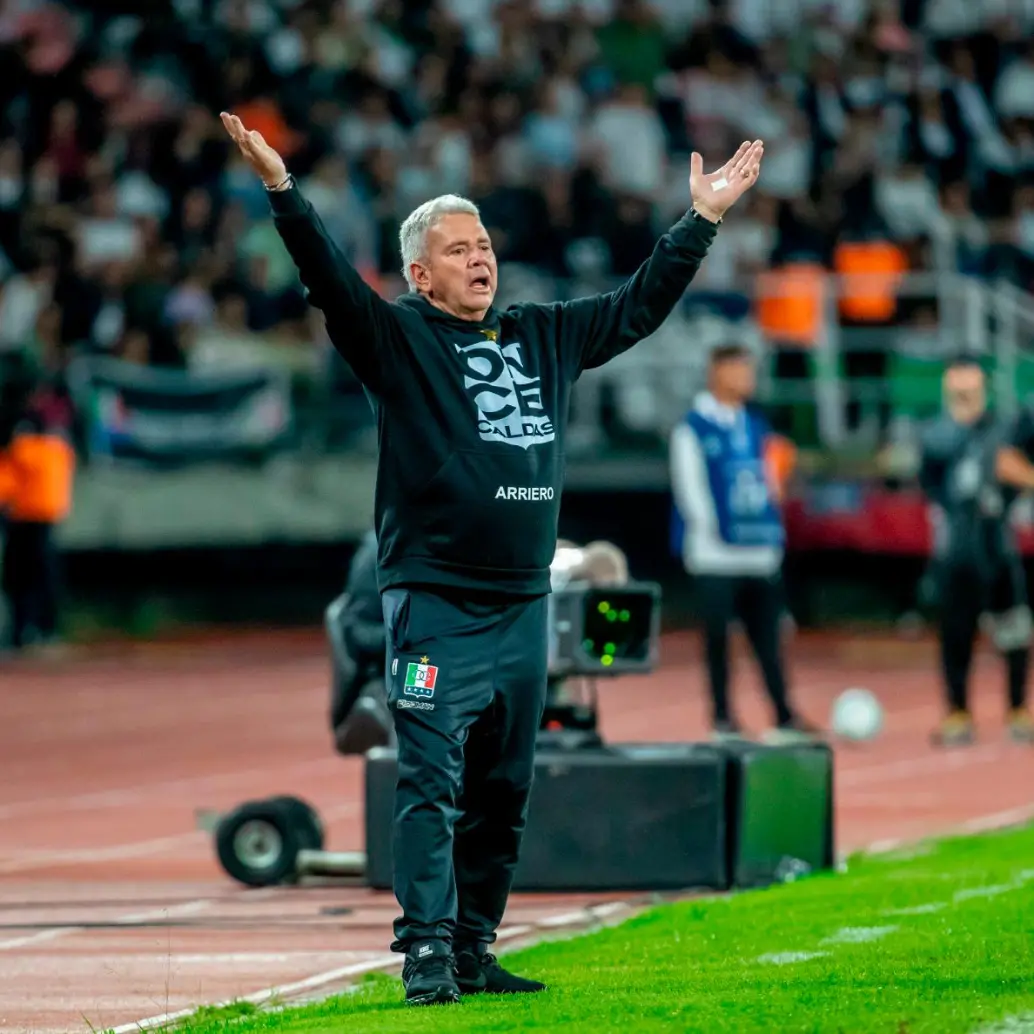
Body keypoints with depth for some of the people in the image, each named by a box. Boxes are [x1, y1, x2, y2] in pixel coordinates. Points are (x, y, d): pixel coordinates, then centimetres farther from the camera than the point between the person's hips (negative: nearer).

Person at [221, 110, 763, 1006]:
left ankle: (474, 951, 16)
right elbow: (330, 280, -15)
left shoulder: (545, 337, 16)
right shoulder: (397, 337, 0)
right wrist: (282, 190, -29)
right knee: (431, 784, -10)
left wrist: (704, 218, 24)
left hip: (523, 606, 6)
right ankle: (427, 955, -12)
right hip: (435, 604, -6)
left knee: (502, 793, 9)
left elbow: (642, 304, 24)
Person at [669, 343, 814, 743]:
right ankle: (722, 718, 8)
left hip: (761, 556, 5)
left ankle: (784, 717, 5)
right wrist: (711, 534, -12)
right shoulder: (693, 429, -5)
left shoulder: (755, 427, 13)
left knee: (767, 636, 5)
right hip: (716, 557, -5)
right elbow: (690, 487, -9)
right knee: (718, 636, 1)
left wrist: (772, 528, 11)